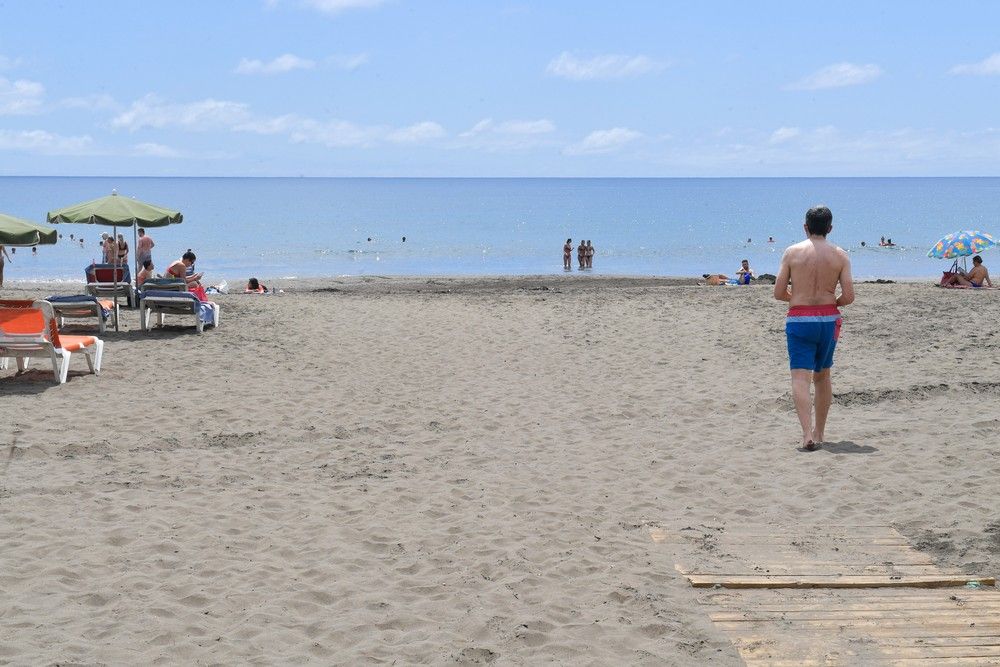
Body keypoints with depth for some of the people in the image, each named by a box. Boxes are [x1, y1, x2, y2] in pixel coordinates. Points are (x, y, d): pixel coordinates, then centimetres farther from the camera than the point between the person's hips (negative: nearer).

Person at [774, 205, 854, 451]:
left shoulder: (792, 252, -4)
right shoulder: (840, 255, 0)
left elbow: (779, 293, -4)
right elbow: (849, 296, -5)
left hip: (799, 320, -2)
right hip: (828, 320, 2)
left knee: (800, 378, -6)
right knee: (822, 377, 18)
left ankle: (807, 433, -23)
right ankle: (819, 432, 27)